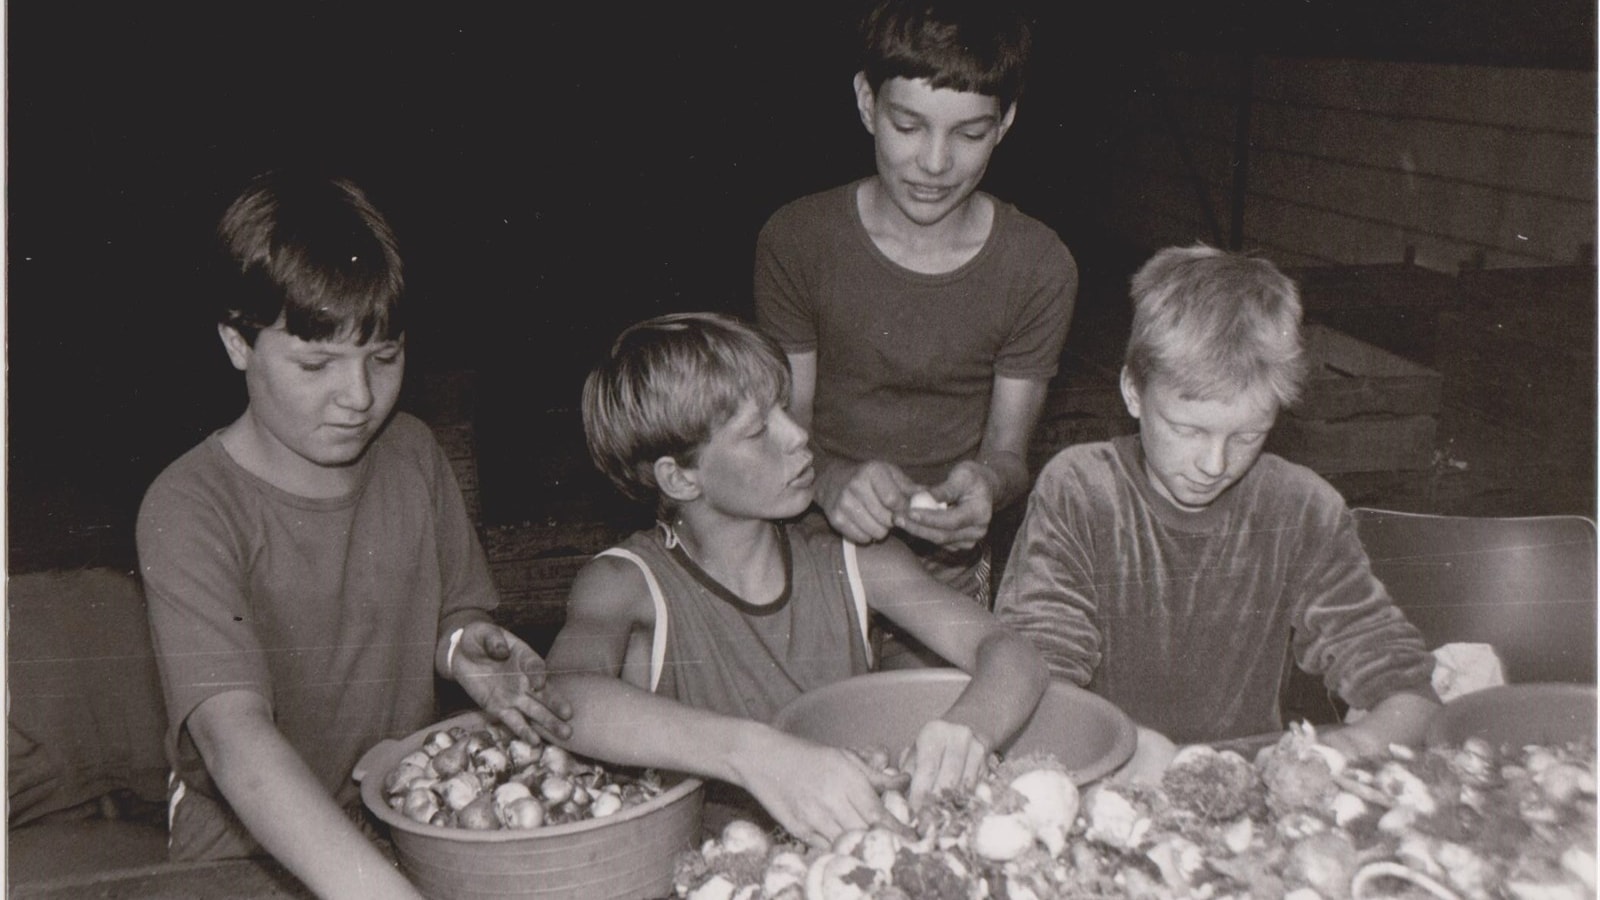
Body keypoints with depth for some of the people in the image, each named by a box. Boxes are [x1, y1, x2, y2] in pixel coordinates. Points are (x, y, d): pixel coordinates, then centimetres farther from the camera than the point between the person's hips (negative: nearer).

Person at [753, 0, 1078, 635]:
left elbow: (1008, 451, 0)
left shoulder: (1040, 267, -6)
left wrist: (987, 485, -24)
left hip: (950, 566, 1)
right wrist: (831, 480, -26)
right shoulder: (794, 241, -8)